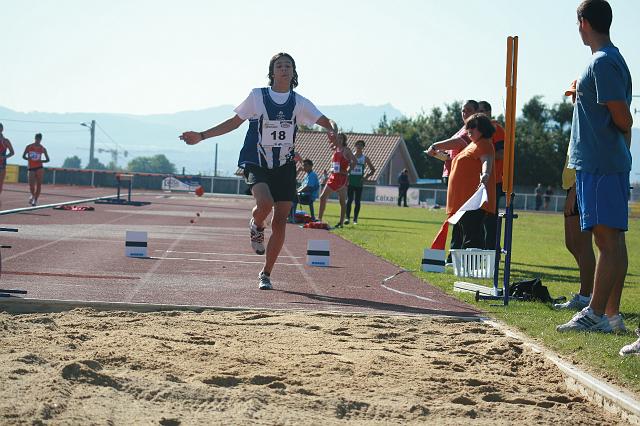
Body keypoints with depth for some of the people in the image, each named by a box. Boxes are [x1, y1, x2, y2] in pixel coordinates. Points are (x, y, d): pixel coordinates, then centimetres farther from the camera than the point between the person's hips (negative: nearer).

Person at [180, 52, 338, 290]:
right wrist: (201, 136, 6)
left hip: (285, 167, 2)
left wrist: (333, 130, -25)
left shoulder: (299, 103, 5)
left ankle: (266, 274, 13)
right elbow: (234, 122, 9)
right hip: (256, 164, -2)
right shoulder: (257, 96, 1)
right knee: (265, 203, -30)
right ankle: (256, 226, 7)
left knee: (280, 223, -2)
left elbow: (325, 121, -1)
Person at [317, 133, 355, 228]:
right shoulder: (335, 149, 11)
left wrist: (347, 171, -13)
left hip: (341, 177, -7)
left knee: (342, 201, 1)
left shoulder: (346, 150, -8)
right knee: (323, 197, 3)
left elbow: (354, 161, -15)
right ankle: (319, 219, 6)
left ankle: (341, 222, 5)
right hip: (333, 176, 7)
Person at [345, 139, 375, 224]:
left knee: (357, 201, 2)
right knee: (349, 200, -7)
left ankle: (355, 219, 7)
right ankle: (347, 217, -8)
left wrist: (367, 176, -4)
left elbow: (373, 170, 11)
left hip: (359, 183, 1)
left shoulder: (365, 158, 6)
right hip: (350, 182, -1)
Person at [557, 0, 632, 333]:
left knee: (608, 239, -10)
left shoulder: (602, 62, -13)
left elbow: (623, 120, -17)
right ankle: (611, 313, 12)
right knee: (611, 239, 9)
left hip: (600, 166, -10)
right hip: (608, 164, 10)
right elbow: (624, 121, 21)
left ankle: (596, 314, -10)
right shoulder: (612, 59, 18)